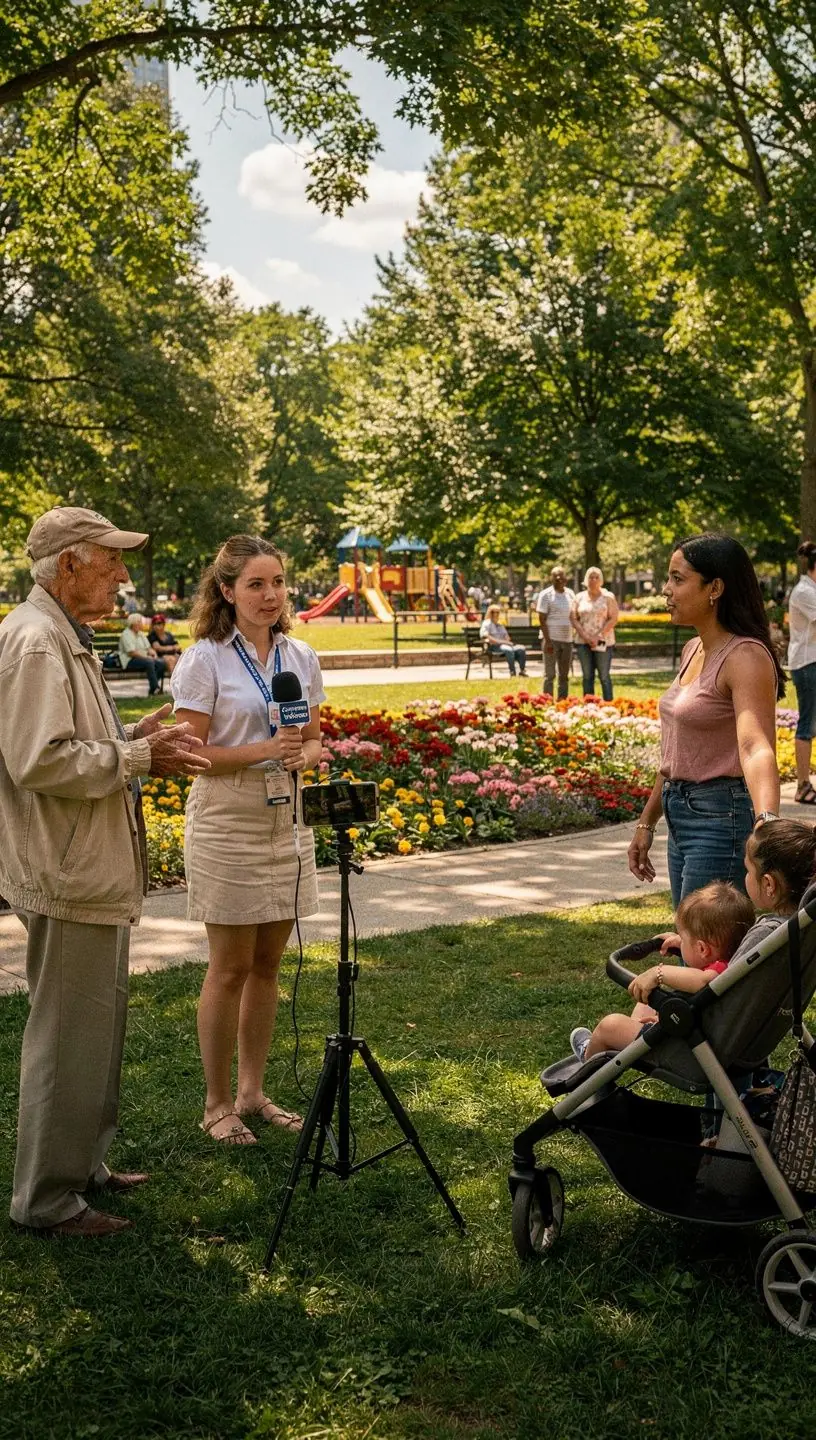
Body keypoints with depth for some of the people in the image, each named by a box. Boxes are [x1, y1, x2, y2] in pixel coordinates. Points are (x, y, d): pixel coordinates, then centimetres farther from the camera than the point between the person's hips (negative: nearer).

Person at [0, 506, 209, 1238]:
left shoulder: (65, 637, 16)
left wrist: (133, 737, 8)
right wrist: (140, 757, -17)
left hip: (94, 874, 11)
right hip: (69, 878, -11)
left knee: (97, 1030, 20)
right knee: (68, 1038, -1)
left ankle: (83, 1165, 33)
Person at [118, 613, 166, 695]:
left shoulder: (141, 634, 18)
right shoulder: (126, 634, -9)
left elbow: (148, 648, 18)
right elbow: (131, 652, -18)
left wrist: (154, 654, -5)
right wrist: (147, 657, -19)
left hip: (143, 658, 8)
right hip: (130, 660, -8)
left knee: (161, 663, -15)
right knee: (149, 662, -34)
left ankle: (153, 688, -14)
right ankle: (155, 688, -30)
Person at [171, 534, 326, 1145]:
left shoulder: (301, 657, 6)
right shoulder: (205, 660, -9)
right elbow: (194, 753, -12)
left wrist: (305, 753, -10)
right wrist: (264, 749, -23)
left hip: (286, 817, 5)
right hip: (227, 820, -5)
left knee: (267, 963, 11)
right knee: (230, 967, 1)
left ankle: (252, 1092, 24)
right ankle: (217, 1103, 14)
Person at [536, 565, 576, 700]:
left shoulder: (570, 594, 10)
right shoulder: (546, 595, -6)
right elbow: (542, 619, -9)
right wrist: (547, 640, -16)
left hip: (567, 639, 6)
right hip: (551, 639, -6)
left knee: (564, 675, 10)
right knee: (550, 675, -3)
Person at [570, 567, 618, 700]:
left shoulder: (608, 597, 0)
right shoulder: (580, 597, 8)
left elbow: (613, 619, -6)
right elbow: (573, 618, 4)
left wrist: (598, 636, -14)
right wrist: (586, 636, -9)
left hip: (603, 642, -3)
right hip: (583, 643, 3)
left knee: (604, 676, -4)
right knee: (587, 676, 5)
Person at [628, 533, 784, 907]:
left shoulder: (745, 656, -17)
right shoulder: (693, 651, 11)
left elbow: (755, 746, -32)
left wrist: (766, 820, -48)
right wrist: (647, 822, 22)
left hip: (723, 820, -9)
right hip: (683, 819, 9)